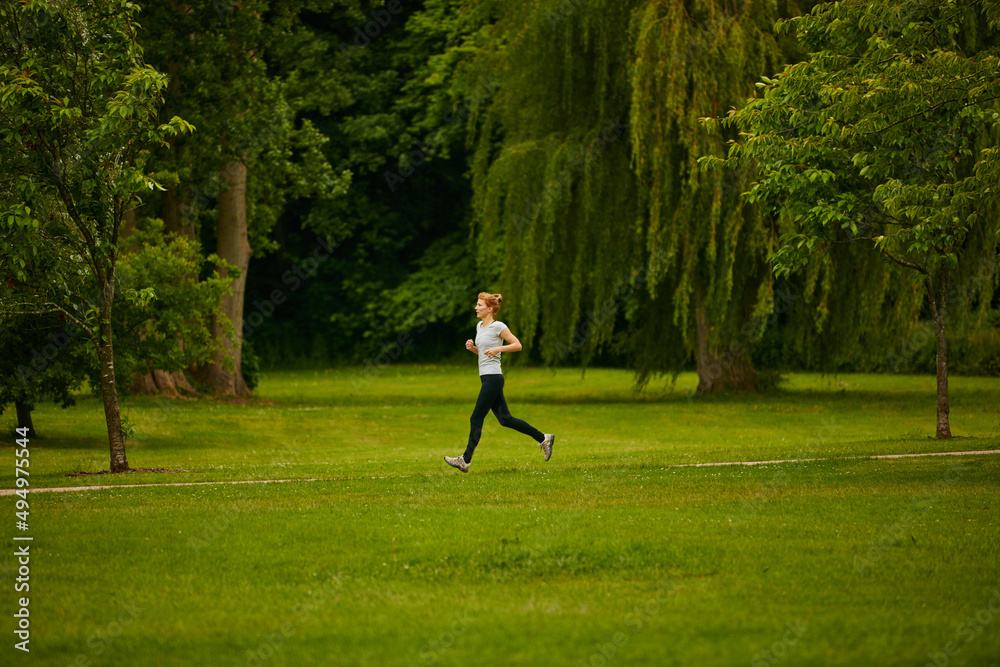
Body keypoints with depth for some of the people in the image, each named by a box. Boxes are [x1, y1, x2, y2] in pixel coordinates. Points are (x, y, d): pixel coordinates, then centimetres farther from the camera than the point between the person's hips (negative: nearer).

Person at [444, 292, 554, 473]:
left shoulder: (498, 327, -9)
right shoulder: (480, 326, 16)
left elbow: (517, 345, -8)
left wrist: (498, 349, -20)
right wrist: (472, 347, 6)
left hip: (493, 377, -9)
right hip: (485, 377, 9)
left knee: (476, 419, -7)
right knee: (505, 419, 9)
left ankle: (465, 460, -4)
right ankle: (543, 438, 15)